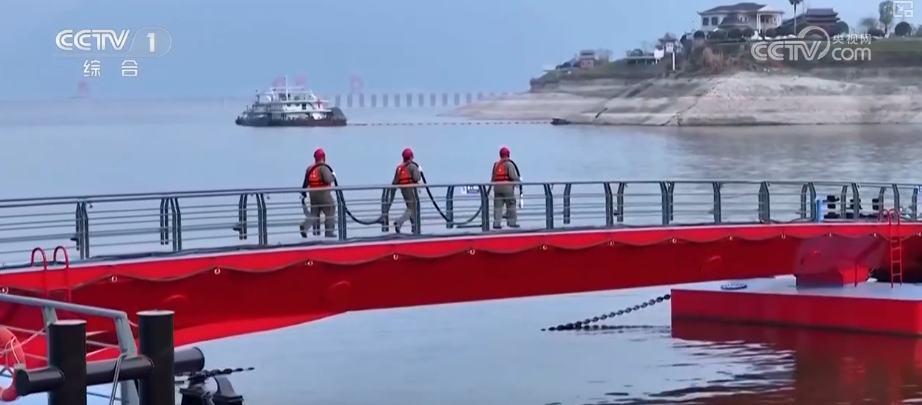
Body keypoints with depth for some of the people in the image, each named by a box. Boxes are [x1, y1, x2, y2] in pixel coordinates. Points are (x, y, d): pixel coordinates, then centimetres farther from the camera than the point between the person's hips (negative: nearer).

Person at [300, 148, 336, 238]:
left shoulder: (310, 168, 11)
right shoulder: (323, 167, -13)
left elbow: (306, 182, 17)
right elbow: (328, 179, -27)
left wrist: (303, 193, 26)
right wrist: (333, 176, -6)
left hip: (313, 193, 7)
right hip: (323, 193, -7)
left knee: (314, 213, 12)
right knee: (330, 212, 7)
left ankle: (304, 226, -12)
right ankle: (329, 232, 6)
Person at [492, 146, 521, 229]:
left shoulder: (496, 164, 12)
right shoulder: (509, 164, -6)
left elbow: (493, 177, 11)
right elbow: (513, 176, -14)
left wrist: (493, 183, 23)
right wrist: (519, 180, 3)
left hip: (497, 187, 5)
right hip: (507, 187, -5)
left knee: (497, 206, 4)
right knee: (511, 205, 5)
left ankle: (496, 223, -1)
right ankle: (511, 222, 6)